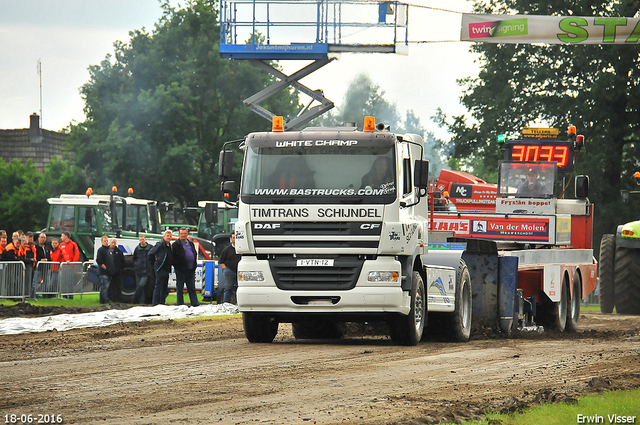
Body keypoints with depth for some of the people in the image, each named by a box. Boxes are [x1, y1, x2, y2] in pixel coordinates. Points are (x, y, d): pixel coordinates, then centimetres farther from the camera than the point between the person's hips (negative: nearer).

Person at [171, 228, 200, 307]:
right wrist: (177, 267, -14)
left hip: (191, 270, 5)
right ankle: (180, 305, 5)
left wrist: (194, 265, 10)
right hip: (181, 270, -5)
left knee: (192, 288, 8)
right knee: (180, 289, 2)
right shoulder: (176, 245, -3)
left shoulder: (191, 244, 15)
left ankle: (195, 303, 10)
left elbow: (195, 254, 22)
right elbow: (173, 258, -8)